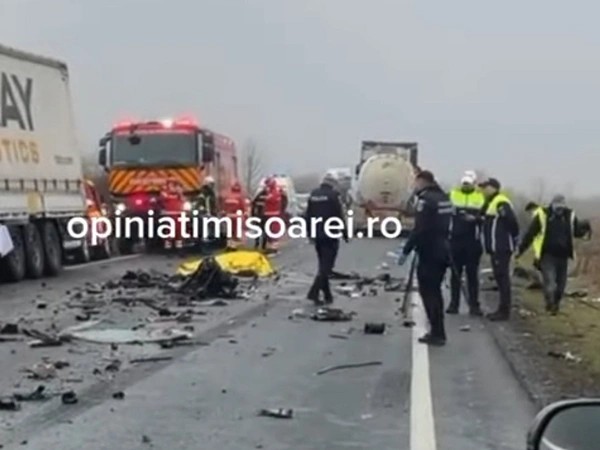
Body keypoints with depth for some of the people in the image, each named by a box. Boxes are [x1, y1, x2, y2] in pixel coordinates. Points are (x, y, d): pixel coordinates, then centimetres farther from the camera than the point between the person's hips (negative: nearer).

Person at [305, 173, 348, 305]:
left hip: (317, 235, 6)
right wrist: (345, 233, 0)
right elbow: (340, 216, -10)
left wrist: (310, 233, 19)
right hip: (330, 236, -6)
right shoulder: (333, 195, -10)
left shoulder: (313, 195, 8)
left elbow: (307, 216, 12)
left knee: (323, 265, 15)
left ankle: (327, 294, 18)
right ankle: (314, 292, -17)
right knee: (326, 265, -5)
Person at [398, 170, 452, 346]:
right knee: (435, 291, 16)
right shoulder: (444, 198, 13)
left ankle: (437, 333, -5)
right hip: (442, 251, 9)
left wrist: (406, 251, -16)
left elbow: (419, 229, -20)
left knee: (428, 292, -3)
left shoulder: (426, 199, -15)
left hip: (429, 253, -9)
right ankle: (438, 332, 20)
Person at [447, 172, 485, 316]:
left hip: (473, 241, -1)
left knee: (472, 274, 2)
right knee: (455, 273, 7)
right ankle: (454, 303, 12)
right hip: (455, 240, 1)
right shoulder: (453, 194, 6)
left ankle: (474, 305, 5)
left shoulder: (481, 197, 4)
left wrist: (475, 218, -20)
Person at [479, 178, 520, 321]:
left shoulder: (501, 203, -15)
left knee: (502, 277, -8)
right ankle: (503, 308, 19)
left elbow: (512, 222, -20)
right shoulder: (491, 203, 18)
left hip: (501, 248, -10)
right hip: (496, 248, 10)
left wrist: (514, 240, -12)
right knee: (500, 278, 13)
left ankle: (504, 311, -6)